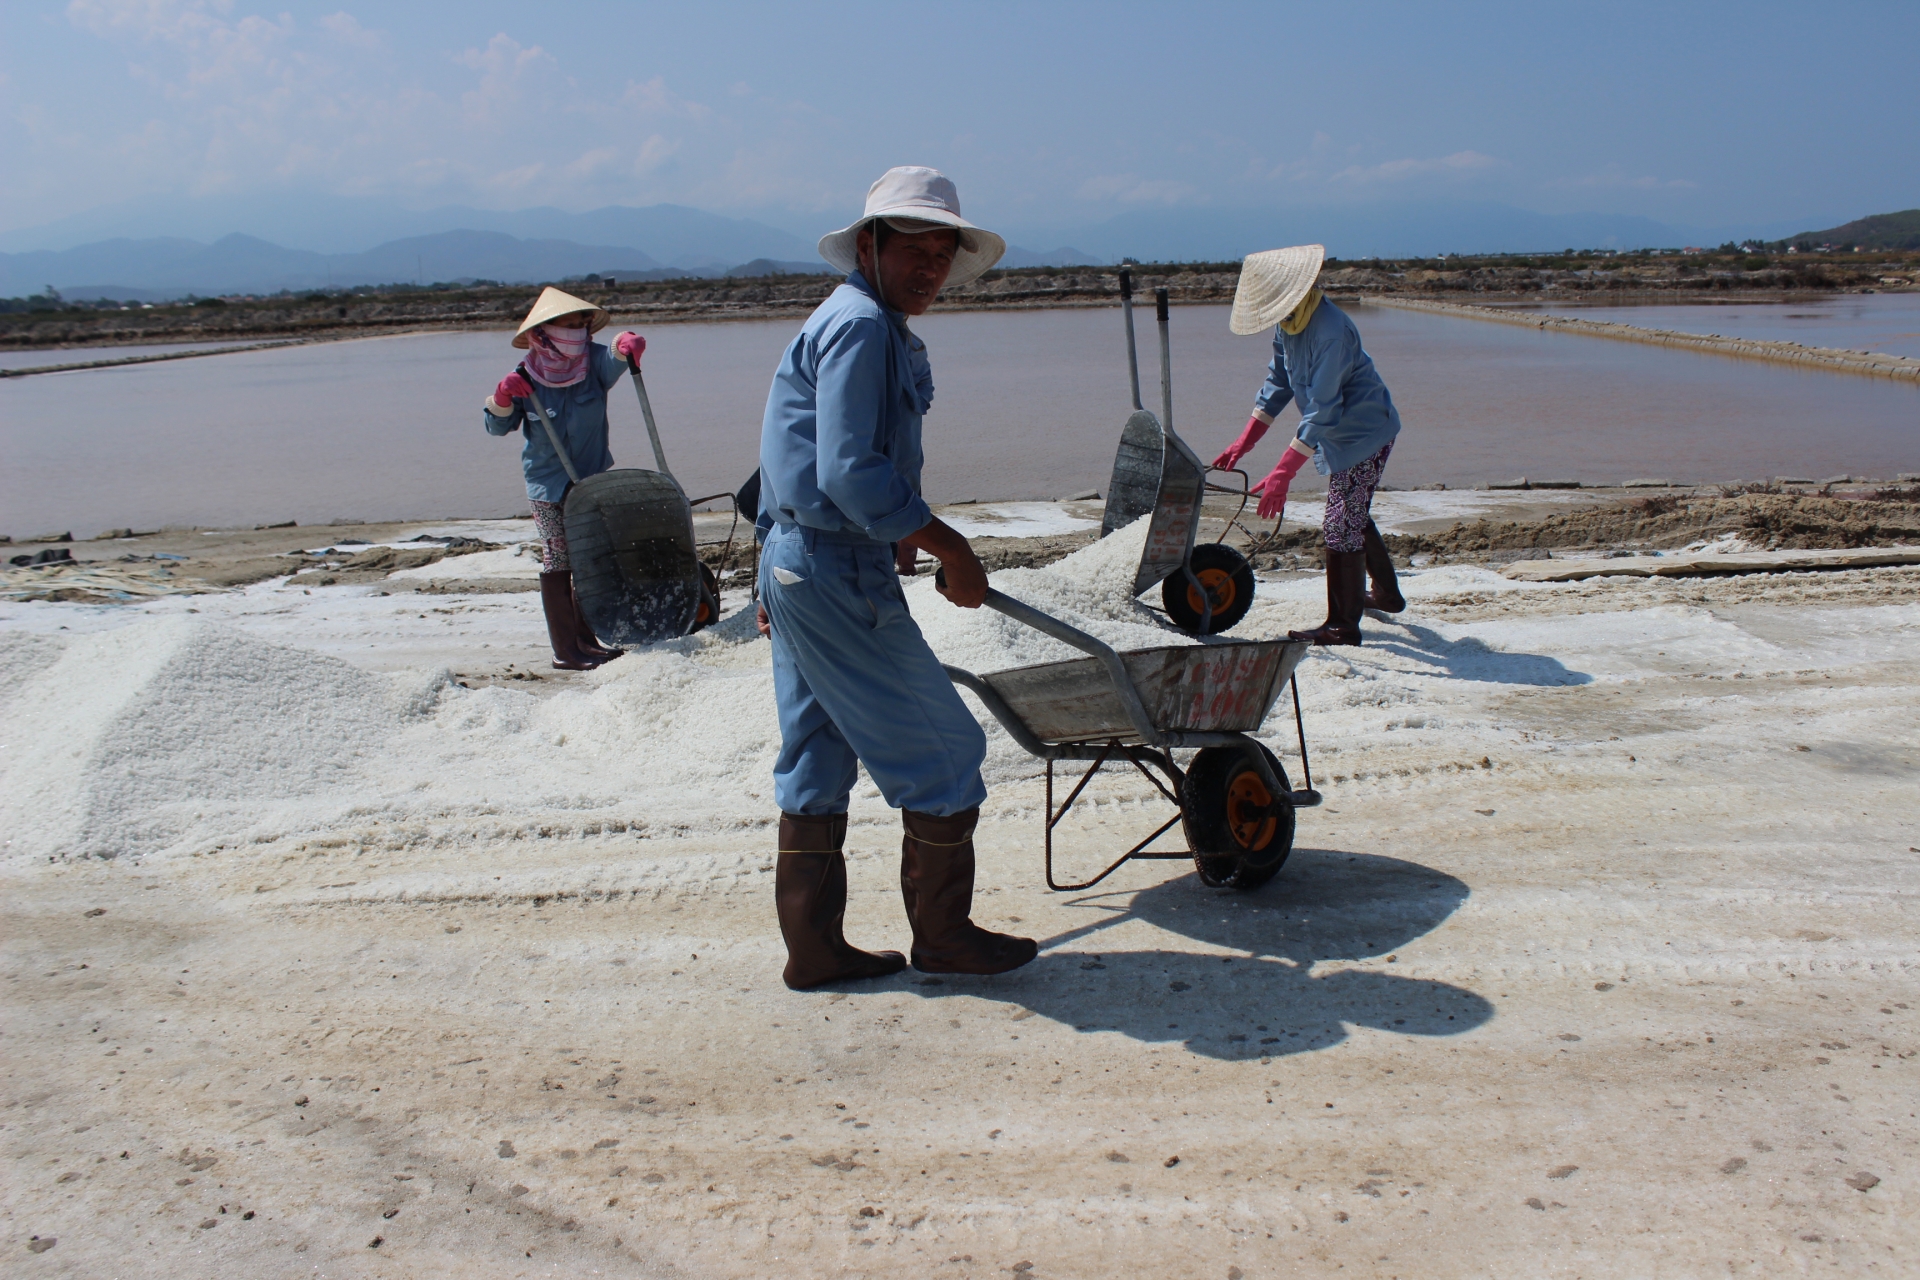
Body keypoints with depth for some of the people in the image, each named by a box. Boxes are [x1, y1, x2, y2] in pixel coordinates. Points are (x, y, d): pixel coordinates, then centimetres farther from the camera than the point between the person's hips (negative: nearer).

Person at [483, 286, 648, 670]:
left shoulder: (593, 362, -5)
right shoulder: (526, 380, -9)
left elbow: (614, 361, -28)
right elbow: (498, 427, -1)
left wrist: (627, 346, -52)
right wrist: (502, 398, -21)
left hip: (593, 481, 3)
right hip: (549, 486, -3)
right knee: (557, 564, -1)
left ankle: (586, 638, 27)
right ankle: (564, 650, 5)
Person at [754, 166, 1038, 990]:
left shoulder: (873, 327, 18)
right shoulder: (860, 326, -15)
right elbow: (851, 475, -24)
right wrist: (951, 549, -17)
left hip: (796, 566, 11)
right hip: (836, 576, -11)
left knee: (816, 763, 14)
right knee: (944, 752, 1)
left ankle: (813, 948, 22)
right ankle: (944, 937, 15)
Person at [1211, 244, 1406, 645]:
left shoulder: (1329, 330, -31)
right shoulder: (1288, 323, -2)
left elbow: (1322, 410, -33)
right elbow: (1278, 382, 7)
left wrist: (1282, 473, -36)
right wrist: (1244, 442, 0)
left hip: (1364, 432, -10)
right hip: (1341, 433, 10)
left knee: (1340, 526, -8)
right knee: (1354, 517, 22)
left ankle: (1342, 626, 0)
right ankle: (1386, 593, 41)